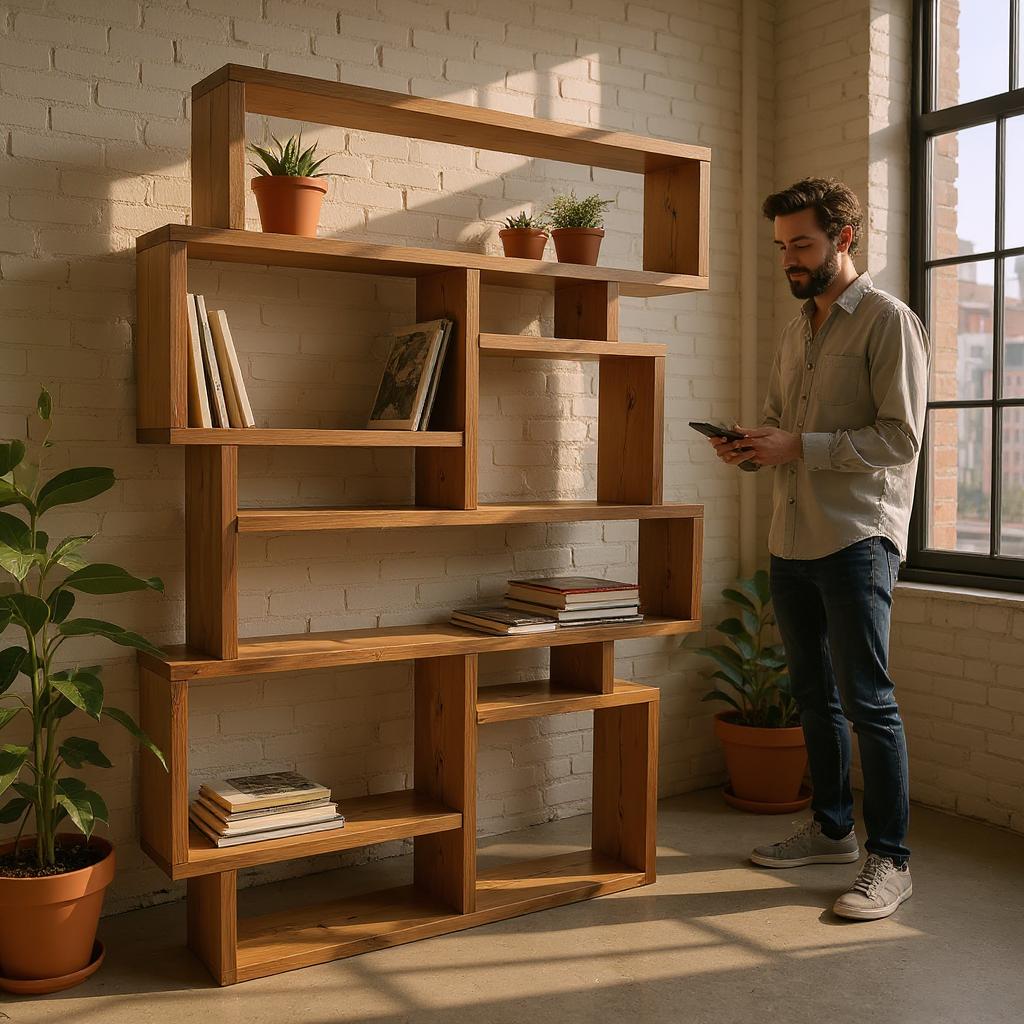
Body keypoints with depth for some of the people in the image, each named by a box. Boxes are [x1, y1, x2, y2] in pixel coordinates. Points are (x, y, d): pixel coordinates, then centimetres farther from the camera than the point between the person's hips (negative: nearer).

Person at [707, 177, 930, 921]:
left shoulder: (889, 320, -7)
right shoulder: (796, 332, 18)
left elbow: (901, 437, -15)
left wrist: (798, 447, -19)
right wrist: (750, 444, 2)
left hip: (857, 537, -8)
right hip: (792, 538, 8)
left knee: (866, 699, -6)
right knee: (814, 693, 15)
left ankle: (891, 860, 5)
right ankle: (833, 829, 30)